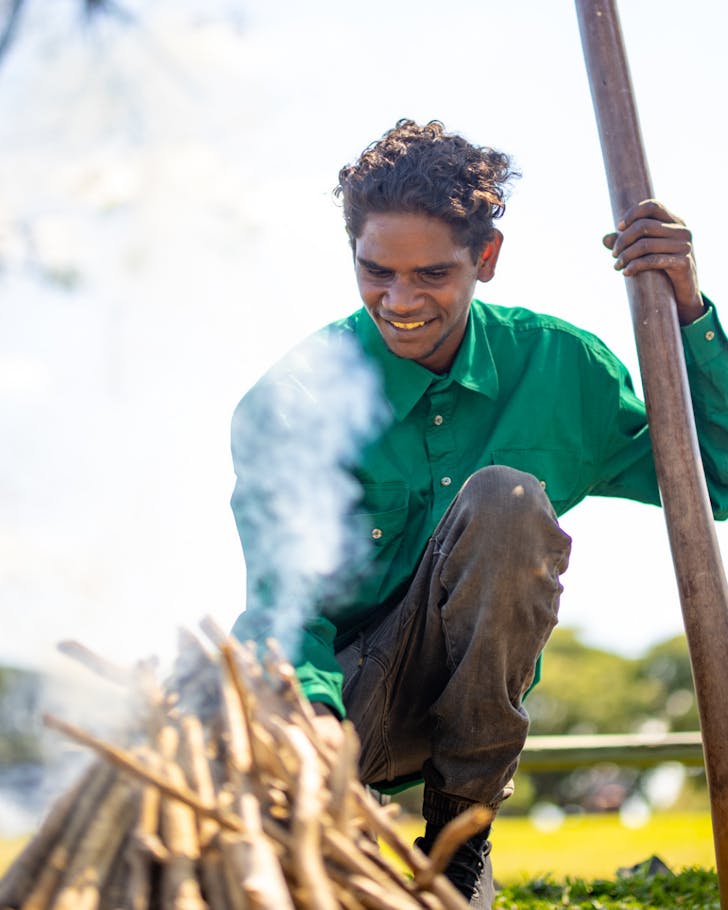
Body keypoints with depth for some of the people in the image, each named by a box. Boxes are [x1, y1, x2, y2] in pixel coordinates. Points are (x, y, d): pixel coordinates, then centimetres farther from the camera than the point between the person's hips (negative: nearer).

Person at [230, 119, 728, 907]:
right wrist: (313, 712, -41)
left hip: (469, 692, 2)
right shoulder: (290, 401, -12)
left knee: (505, 499, -28)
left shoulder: (555, 366, -4)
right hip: (342, 684, -2)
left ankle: (460, 831, -13)